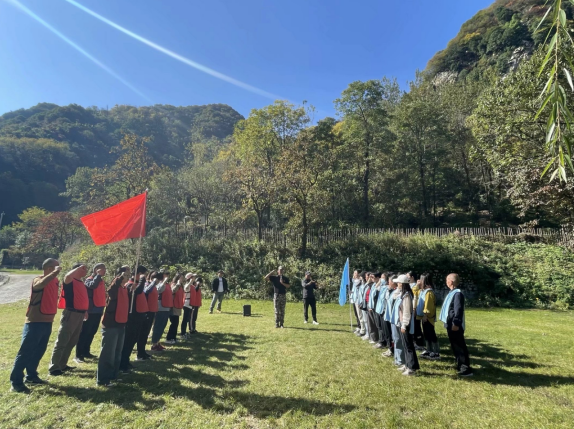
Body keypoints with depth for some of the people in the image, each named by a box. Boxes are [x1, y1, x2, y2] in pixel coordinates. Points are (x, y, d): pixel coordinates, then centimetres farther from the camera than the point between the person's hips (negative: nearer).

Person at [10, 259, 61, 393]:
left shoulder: (55, 281, 6)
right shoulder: (38, 280, -15)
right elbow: (41, 284, -40)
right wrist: (55, 272, -42)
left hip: (47, 322, 7)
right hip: (34, 322, -7)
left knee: (39, 351, 16)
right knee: (25, 352, 0)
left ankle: (31, 376, 30)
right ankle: (16, 382, 9)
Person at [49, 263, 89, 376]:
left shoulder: (82, 283, 14)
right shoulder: (71, 281, -9)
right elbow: (67, 277, -34)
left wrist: (85, 311, 22)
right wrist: (79, 268, -26)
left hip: (80, 314, 8)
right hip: (71, 314, -8)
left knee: (72, 342, 15)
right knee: (62, 341, -2)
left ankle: (62, 364, 26)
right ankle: (53, 367, 5)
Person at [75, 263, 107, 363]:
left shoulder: (101, 281, 12)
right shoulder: (89, 280, -8)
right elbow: (93, 285, -32)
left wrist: (102, 307, 13)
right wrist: (98, 275, -21)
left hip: (98, 311, 8)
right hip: (90, 311, -7)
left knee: (91, 332, 15)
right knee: (84, 333, -3)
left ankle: (86, 352, 25)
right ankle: (78, 355, 3)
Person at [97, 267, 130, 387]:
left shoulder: (126, 289, 10)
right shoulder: (114, 287, -12)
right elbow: (111, 289, -38)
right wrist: (122, 276, -38)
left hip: (121, 324, 8)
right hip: (111, 324, -8)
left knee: (118, 353, 15)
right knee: (108, 353, -1)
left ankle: (113, 376, 27)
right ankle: (102, 379, 10)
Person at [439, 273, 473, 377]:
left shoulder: (458, 293, -19)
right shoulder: (452, 293, 12)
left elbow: (458, 310, -24)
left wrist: (456, 324, -26)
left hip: (455, 326, -10)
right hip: (450, 325, 10)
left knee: (460, 347, -2)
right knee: (455, 347, 18)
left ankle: (466, 369, 7)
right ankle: (461, 366, 28)